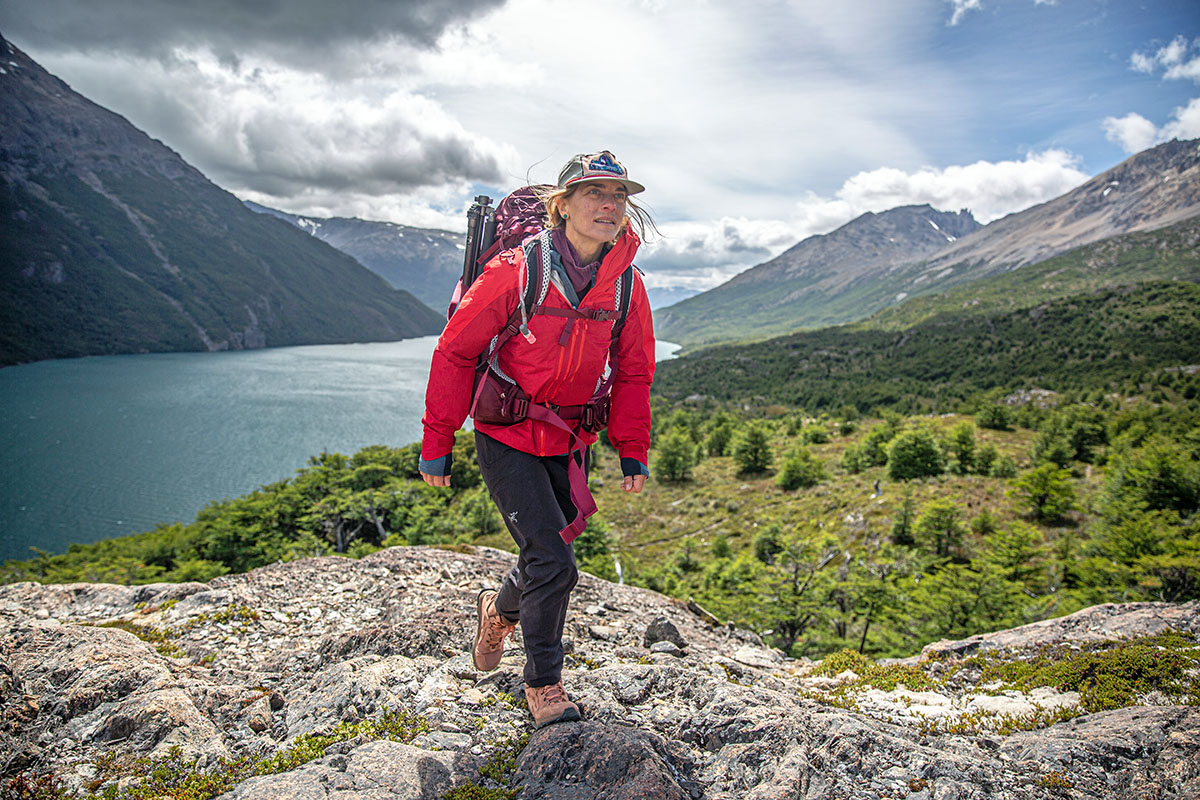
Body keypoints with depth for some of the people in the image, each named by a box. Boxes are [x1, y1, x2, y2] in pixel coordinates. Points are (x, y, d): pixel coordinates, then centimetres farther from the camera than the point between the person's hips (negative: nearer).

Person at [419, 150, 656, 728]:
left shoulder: (626, 286, -4)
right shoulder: (515, 271, -18)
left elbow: (633, 373, 7)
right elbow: (455, 352, -11)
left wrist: (633, 453, 3)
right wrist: (437, 443, -9)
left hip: (569, 443, 5)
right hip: (507, 439, -5)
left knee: (548, 557, 16)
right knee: (554, 562, -9)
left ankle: (499, 609, 51)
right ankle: (544, 684, 16)